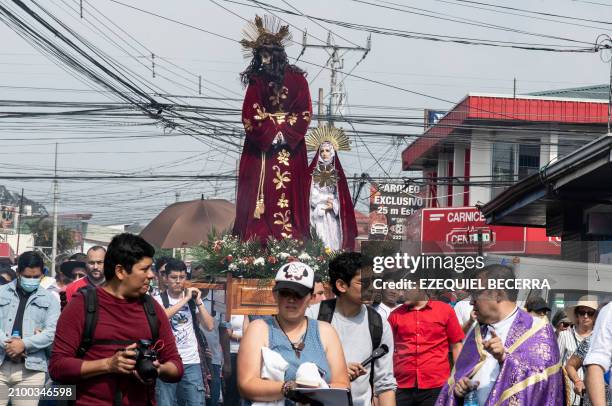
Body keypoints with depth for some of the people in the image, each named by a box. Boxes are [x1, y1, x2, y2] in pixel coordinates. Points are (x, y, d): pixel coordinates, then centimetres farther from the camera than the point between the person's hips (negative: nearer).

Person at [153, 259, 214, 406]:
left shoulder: (193, 299, 11)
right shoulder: (158, 299, 2)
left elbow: (209, 326, 4)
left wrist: (198, 302, -6)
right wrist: (185, 299, -17)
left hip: (191, 362, 2)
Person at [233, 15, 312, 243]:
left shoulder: (297, 78, 3)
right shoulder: (256, 80, 3)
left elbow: (305, 112, -2)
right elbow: (250, 116, -2)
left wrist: (286, 134, -10)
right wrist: (271, 134, -11)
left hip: (291, 147, 0)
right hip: (262, 147, 0)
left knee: (291, 195, -1)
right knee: (262, 195, -3)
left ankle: (293, 239, 0)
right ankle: (259, 240, -4)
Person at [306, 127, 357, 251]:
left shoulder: (337, 173, 11)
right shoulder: (313, 172, 5)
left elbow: (342, 197, 7)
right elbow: (312, 196, 1)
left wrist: (333, 205, -9)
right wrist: (324, 204, -8)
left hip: (332, 215, 2)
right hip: (317, 215, -2)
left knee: (333, 240, -5)